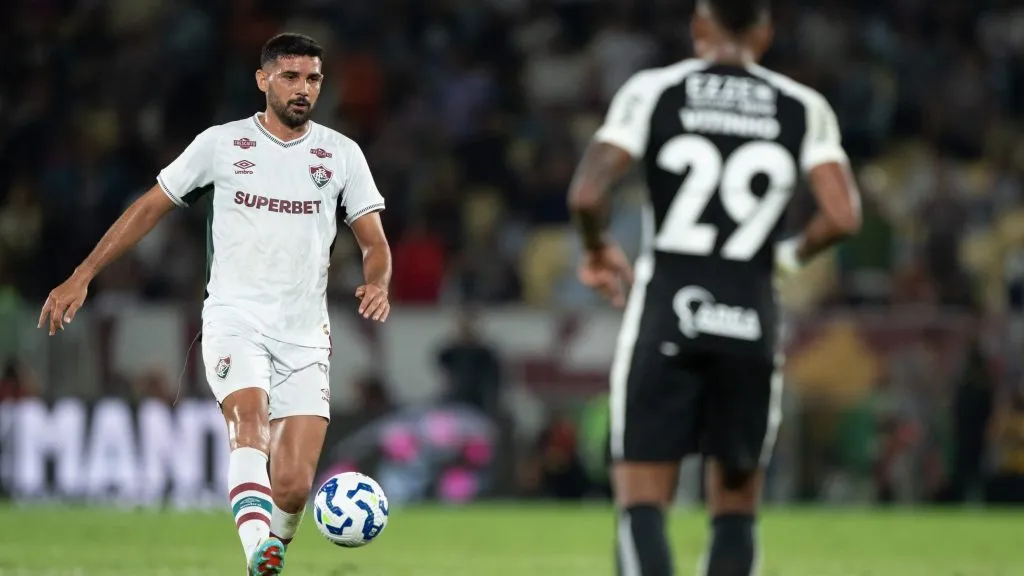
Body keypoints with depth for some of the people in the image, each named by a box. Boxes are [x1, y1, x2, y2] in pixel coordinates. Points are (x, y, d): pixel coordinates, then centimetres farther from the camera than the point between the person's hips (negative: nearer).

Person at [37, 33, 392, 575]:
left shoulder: (342, 154, 8)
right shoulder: (220, 144, 4)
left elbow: (374, 243, 10)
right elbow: (150, 207, 10)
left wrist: (377, 284, -14)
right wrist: (81, 277, 6)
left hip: (304, 335, 2)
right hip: (234, 321, -2)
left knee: (292, 486, -9)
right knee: (251, 420, -32)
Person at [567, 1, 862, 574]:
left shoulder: (653, 92, 1)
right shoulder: (802, 109, 5)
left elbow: (587, 195, -9)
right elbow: (843, 216, -5)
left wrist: (600, 250, 13)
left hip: (666, 311, -2)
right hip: (750, 317, 2)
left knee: (643, 503, -1)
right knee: (736, 508, 13)